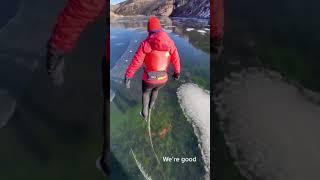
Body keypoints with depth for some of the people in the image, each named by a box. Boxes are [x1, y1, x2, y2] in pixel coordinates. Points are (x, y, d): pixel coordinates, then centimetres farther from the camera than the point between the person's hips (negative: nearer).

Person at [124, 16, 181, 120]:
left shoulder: (146, 43, -17)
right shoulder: (170, 42, -7)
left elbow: (136, 62, -19)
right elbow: (176, 59, -5)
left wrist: (128, 76, -13)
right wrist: (177, 72, 12)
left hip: (149, 79, -3)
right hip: (163, 79, 3)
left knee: (146, 92, 31)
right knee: (156, 89, 37)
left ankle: (145, 113, 38)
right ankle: (151, 104, 60)